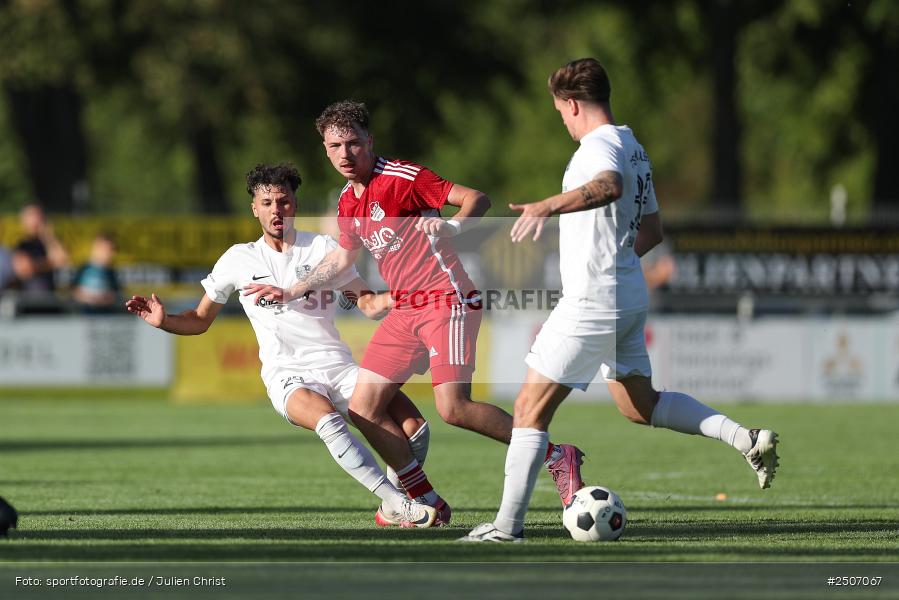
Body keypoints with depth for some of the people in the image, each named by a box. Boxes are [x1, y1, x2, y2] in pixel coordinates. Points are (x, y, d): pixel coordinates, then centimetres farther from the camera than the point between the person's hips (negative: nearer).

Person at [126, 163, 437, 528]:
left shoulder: (324, 248, 10)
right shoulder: (238, 260, 9)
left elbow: (370, 305, 12)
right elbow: (200, 321, 18)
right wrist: (162, 320, -3)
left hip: (338, 366, 3)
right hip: (287, 376, -3)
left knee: (414, 427, -18)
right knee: (328, 421, -38)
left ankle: (391, 511, 8)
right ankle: (398, 504, -33)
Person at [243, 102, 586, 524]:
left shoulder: (402, 177, -10)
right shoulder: (348, 201, 14)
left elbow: (476, 199, -13)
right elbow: (342, 258, 29)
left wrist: (452, 226, -32)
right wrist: (291, 292, 29)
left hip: (448, 299, -8)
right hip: (405, 310, 8)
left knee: (453, 408, -21)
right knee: (363, 409, 1)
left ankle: (558, 458, -8)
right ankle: (426, 502, 10)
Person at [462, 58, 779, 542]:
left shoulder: (598, 145, -14)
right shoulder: (634, 149, 16)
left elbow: (608, 187, -39)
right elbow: (652, 230, 23)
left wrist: (547, 207, -49)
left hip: (591, 301, -9)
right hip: (630, 296, 9)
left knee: (531, 407, -3)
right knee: (640, 406, 21)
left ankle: (508, 524, -4)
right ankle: (745, 438, 8)